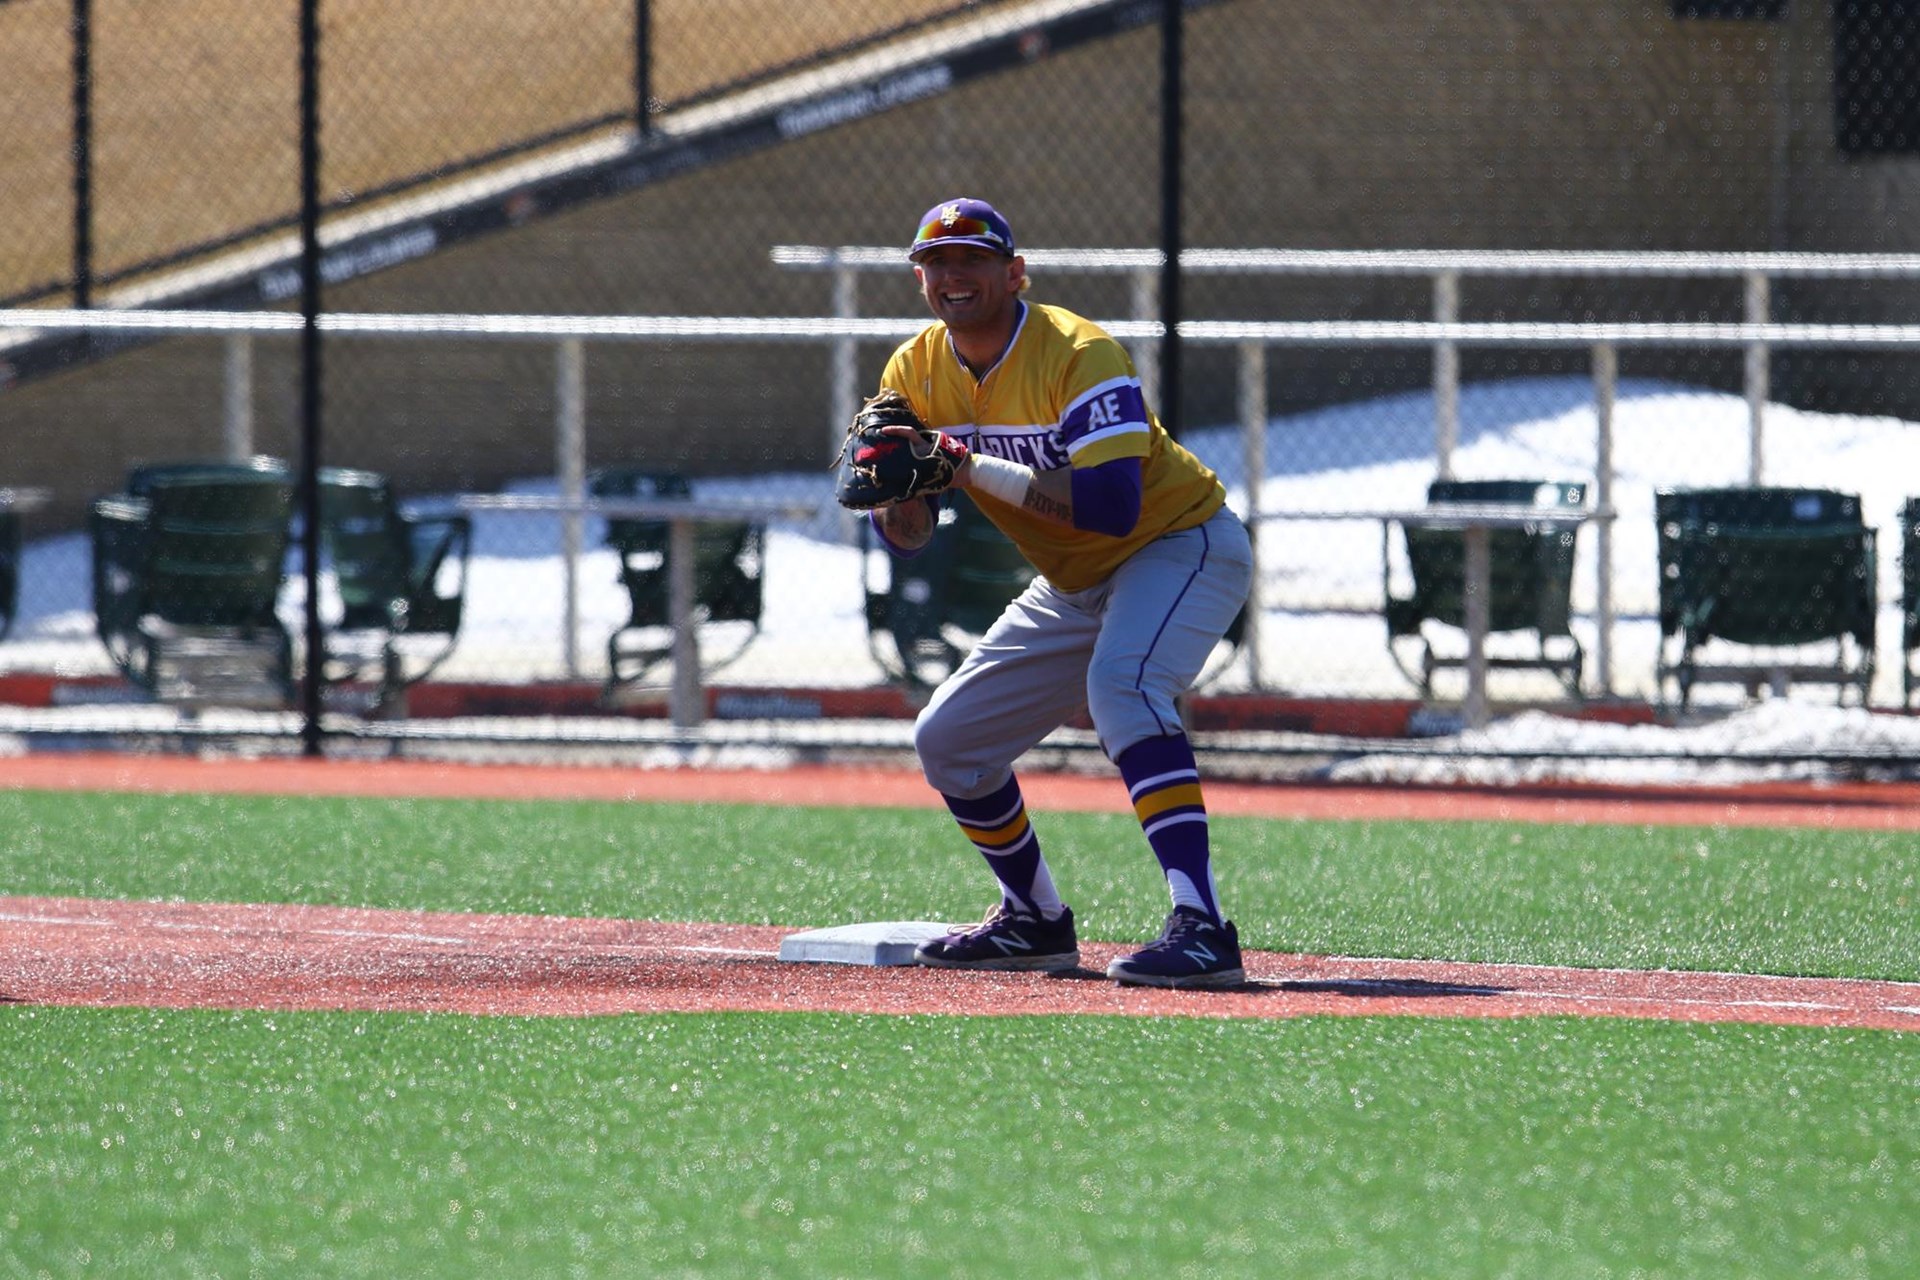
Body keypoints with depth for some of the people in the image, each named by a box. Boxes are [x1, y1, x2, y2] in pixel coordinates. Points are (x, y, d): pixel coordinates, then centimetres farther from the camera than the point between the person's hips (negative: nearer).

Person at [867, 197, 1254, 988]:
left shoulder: (1078, 355, -25)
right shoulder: (916, 374, -3)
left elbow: (1115, 505, -36)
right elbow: (905, 539, -2)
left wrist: (977, 469, -35)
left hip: (1182, 544, -8)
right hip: (1076, 587, 8)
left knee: (1120, 683, -36)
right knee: (946, 741, 8)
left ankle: (1201, 928, -45)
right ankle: (1036, 921, 29)